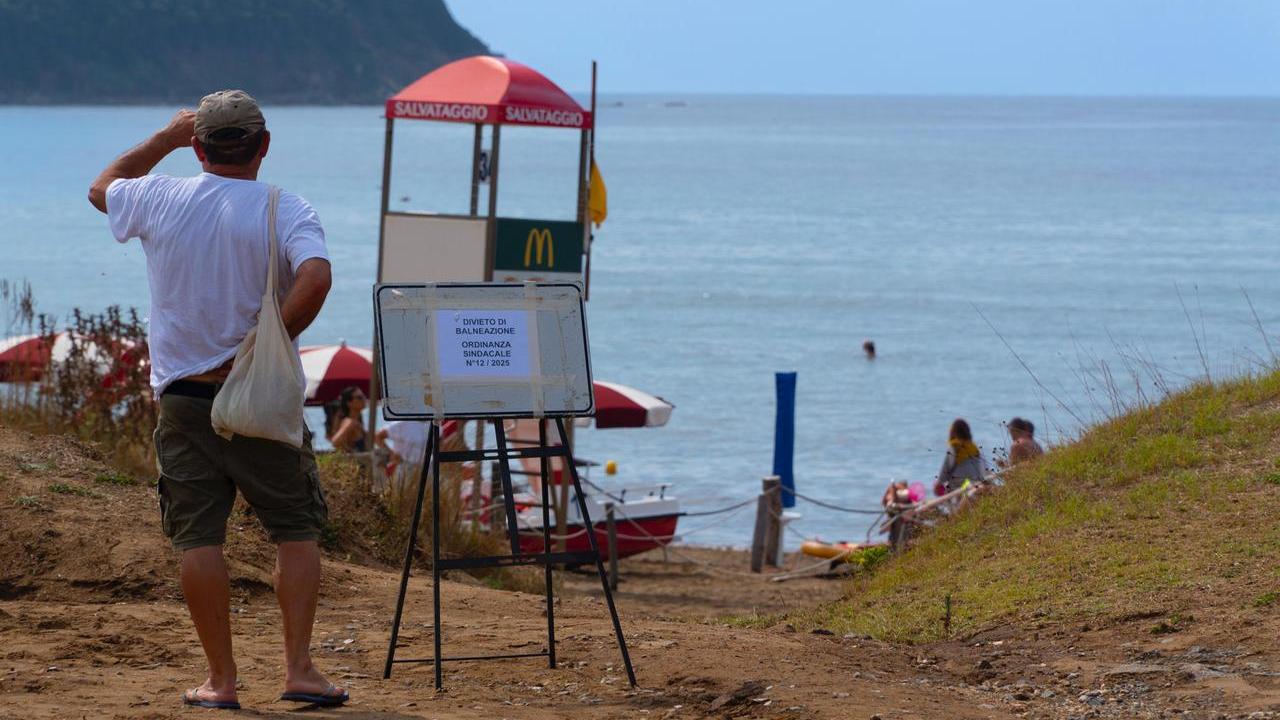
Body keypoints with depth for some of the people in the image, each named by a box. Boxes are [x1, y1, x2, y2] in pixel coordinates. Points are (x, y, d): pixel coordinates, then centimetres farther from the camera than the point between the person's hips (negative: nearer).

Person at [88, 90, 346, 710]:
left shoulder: (159, 202, 0)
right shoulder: (286, 211, -8)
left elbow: (101, 187, 22)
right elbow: (315, 277, -26)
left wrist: (164, 139, 24)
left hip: (183, 397, 2)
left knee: (198, 537, 5)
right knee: (296, 530, 8)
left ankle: (221, 679, 6)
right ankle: (298, 669, 1)